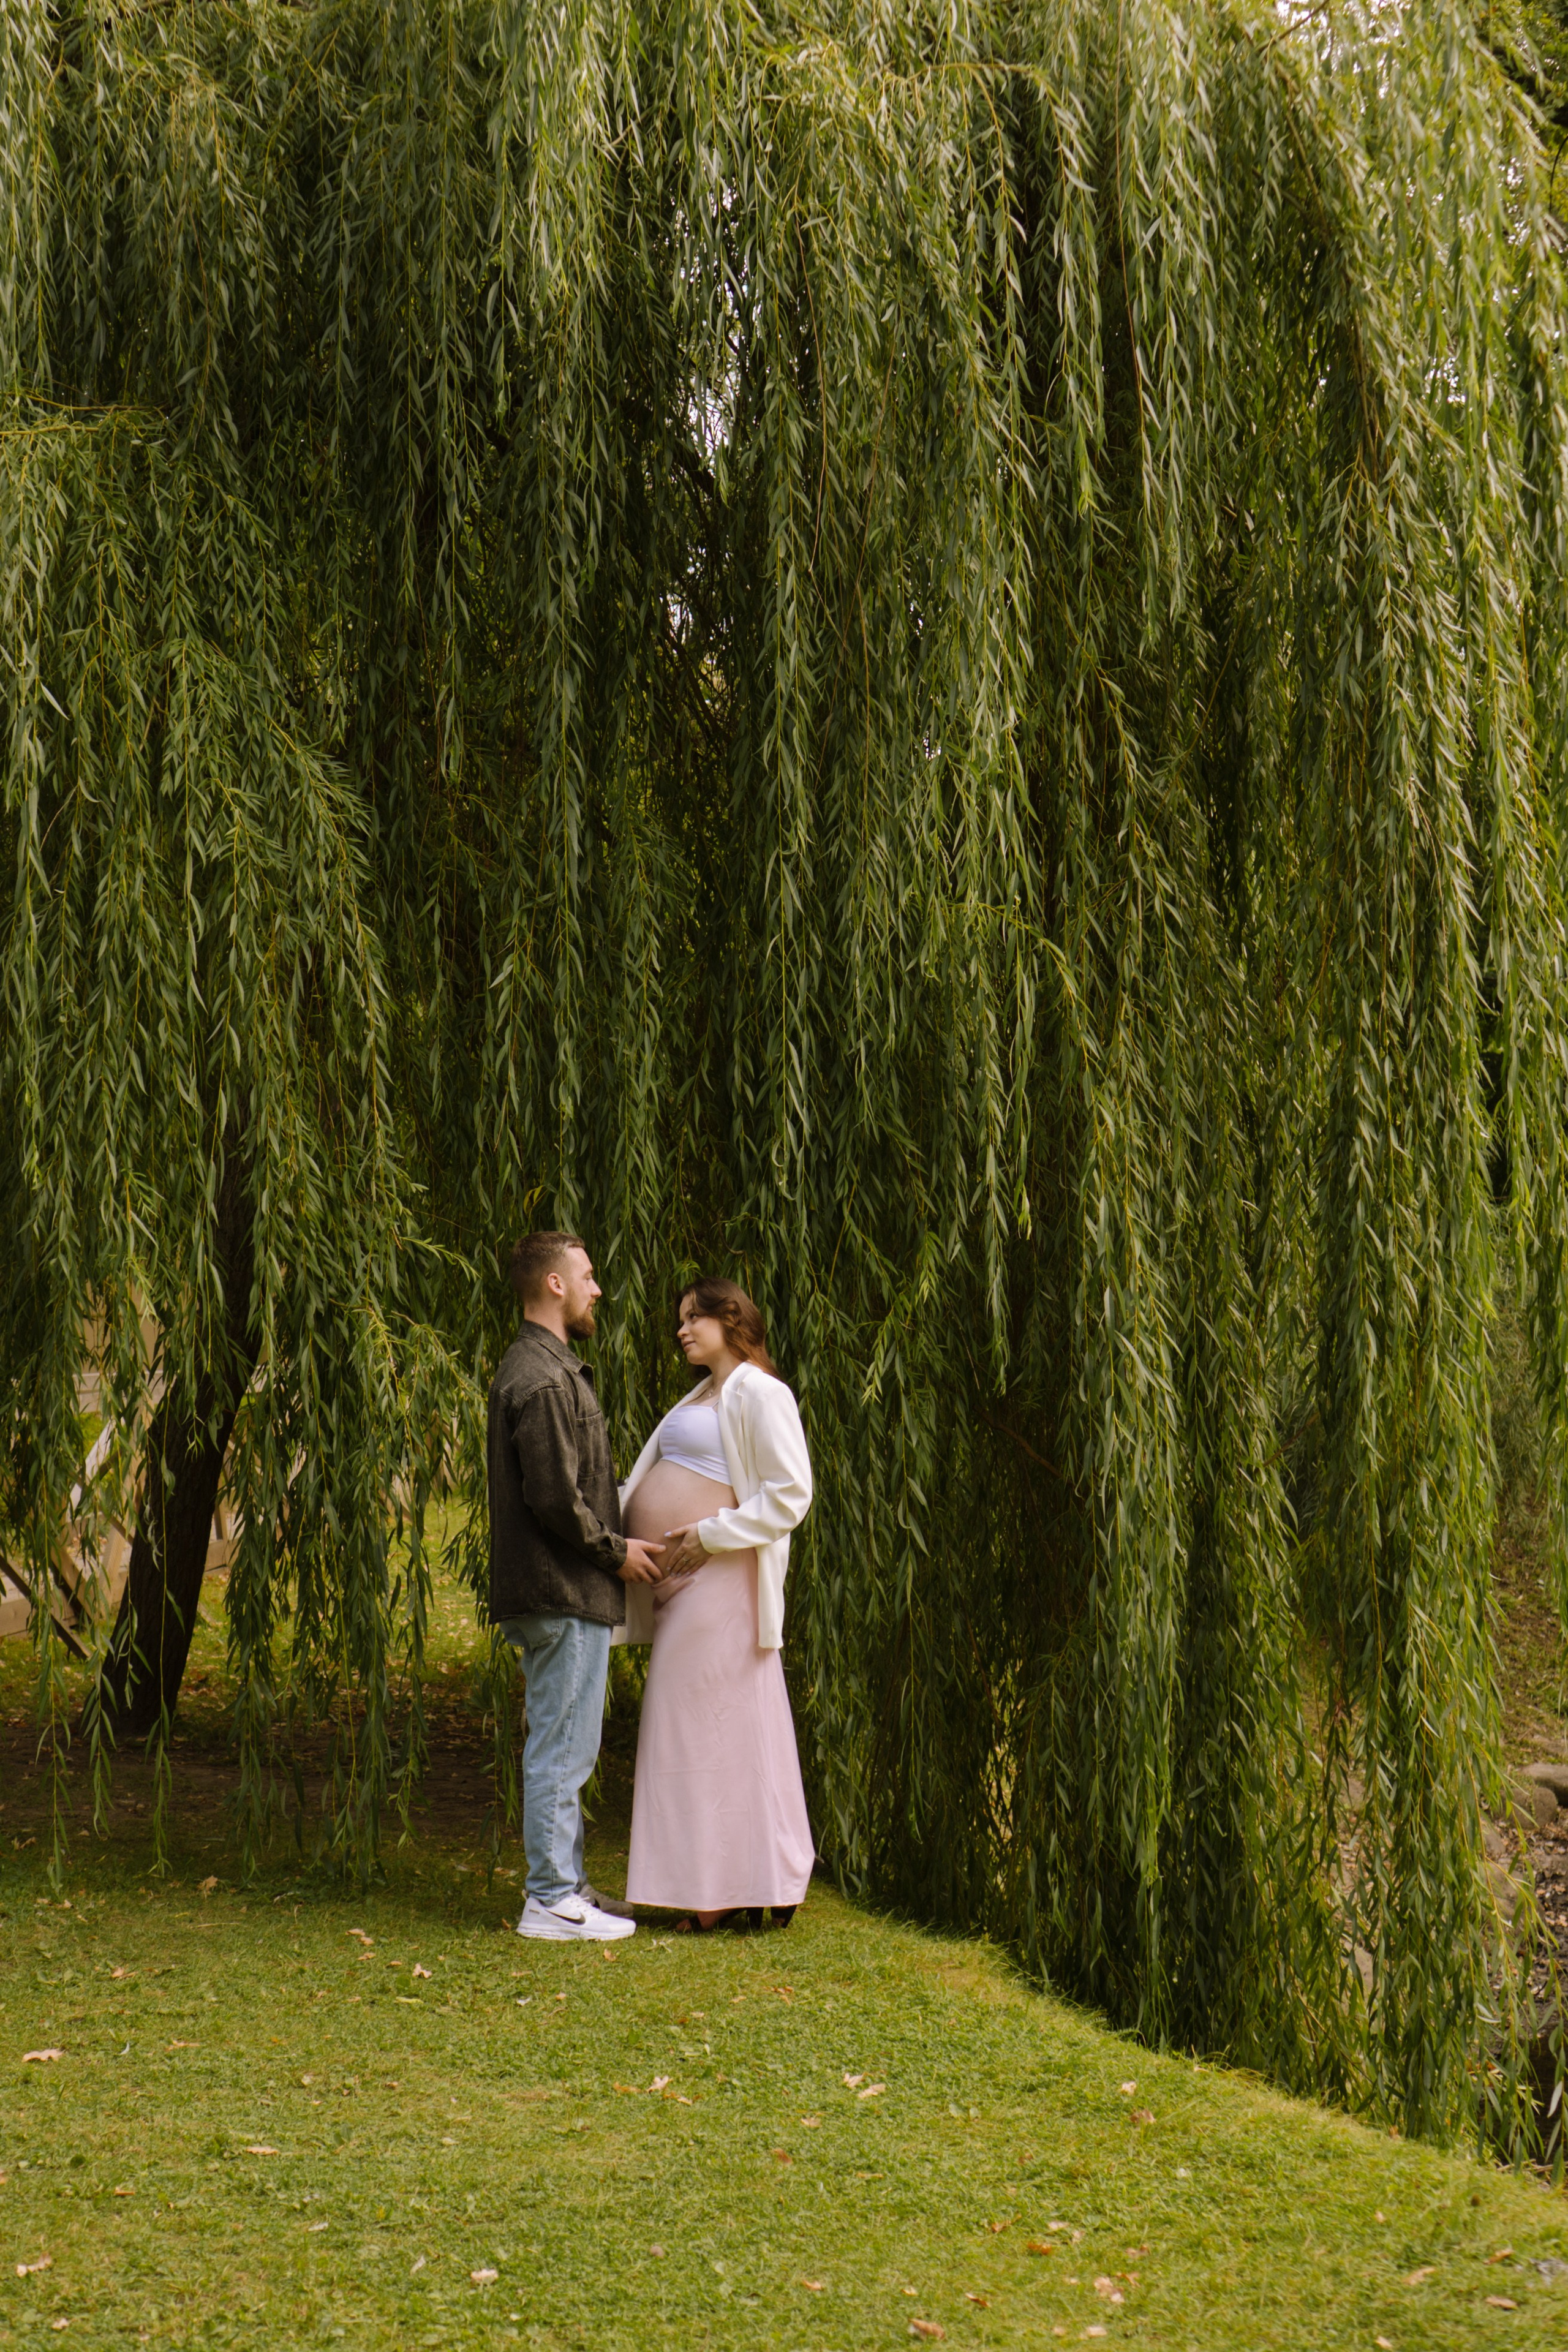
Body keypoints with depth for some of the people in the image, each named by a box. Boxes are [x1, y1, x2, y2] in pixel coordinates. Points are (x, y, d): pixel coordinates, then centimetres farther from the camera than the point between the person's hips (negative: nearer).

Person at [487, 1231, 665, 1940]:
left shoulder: (545, 1369, 17)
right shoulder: (542, 1380, -17)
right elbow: (555, 1498, -22)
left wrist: (614, 1545, 15)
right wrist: (615, 1551, -10)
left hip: (561, 1591, 11)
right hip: (564, 1595, -11)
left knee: (562, 1748, 16)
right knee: (561, 1749, -5)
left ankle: (565, 1885, 23)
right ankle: (553, 1901, 0)